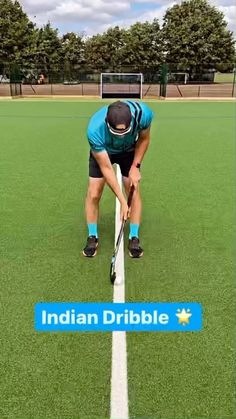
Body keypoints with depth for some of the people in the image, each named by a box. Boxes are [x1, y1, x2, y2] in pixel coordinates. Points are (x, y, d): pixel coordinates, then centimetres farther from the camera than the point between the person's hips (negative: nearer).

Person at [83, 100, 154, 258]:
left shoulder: (143, 113, -38)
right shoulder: (94, 129, -42)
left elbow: (144, 138, -13)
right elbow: (106, 168, -33)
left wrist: (135, 166, -18)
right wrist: (123, 201, -33)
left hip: (130, 150, 2)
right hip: (101, 152, -1)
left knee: (134, 192, -7)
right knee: (93, 194, -8)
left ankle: (134, 238, 9)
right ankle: (92, 237, 11)